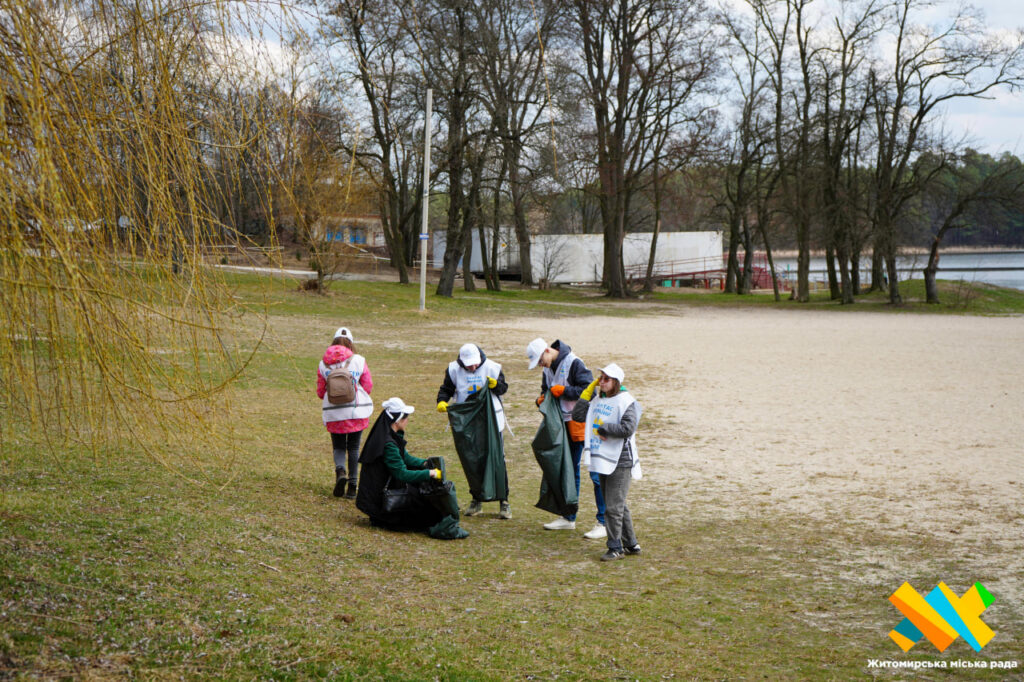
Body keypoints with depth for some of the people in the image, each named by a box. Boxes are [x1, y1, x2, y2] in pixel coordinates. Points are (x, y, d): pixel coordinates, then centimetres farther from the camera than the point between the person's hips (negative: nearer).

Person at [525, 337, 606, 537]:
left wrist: (564, 391, -19)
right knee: (569, 470, 16)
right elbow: (546, 391, 23)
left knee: (596, 472, -8)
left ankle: (604, 522, -5)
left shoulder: (574, 363, -15)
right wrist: (541, 399, 1)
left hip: (583, 422, -9)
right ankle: (569, 518, 27)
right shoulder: (547, 369, 10)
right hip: (565, 423, 9)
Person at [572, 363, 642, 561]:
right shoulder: (597, 400, 12)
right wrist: (589, 390, 6)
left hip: (620, 462, -8)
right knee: (618, 506, 15)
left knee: (614, 506, -7)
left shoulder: (626, 402, -11)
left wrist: (603, 429, -15)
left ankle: (615, 548, 3)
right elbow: (578, 415, 9)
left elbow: (628, 428, -23)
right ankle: (631, 544, 25)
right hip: (602, 461, 8)